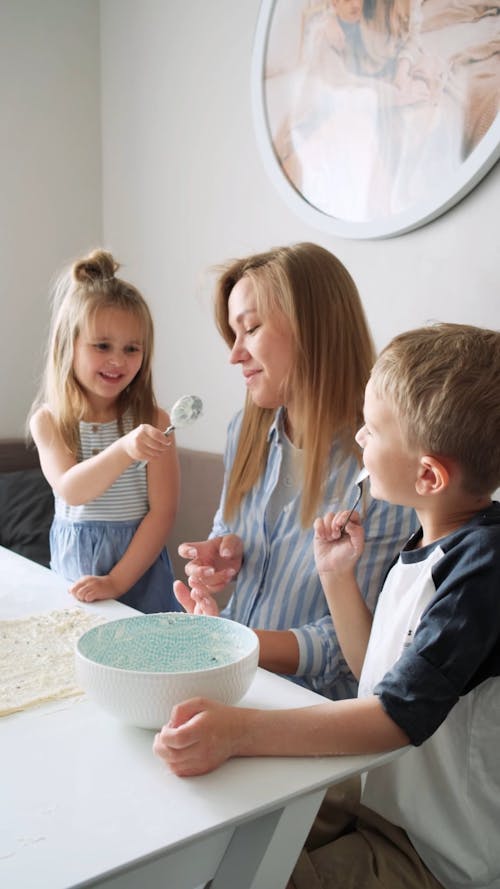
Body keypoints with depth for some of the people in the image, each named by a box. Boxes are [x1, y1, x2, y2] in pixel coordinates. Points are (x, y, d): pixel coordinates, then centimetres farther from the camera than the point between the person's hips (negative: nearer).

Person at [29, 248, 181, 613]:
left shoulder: (153, 421, -8)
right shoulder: (48, 421, -4)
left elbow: (163, 511, -10)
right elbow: (70, 491, -20)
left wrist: (117, 580, -17)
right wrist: (124, 449, -38)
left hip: (140, 572, -1)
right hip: (72, 567, 1)